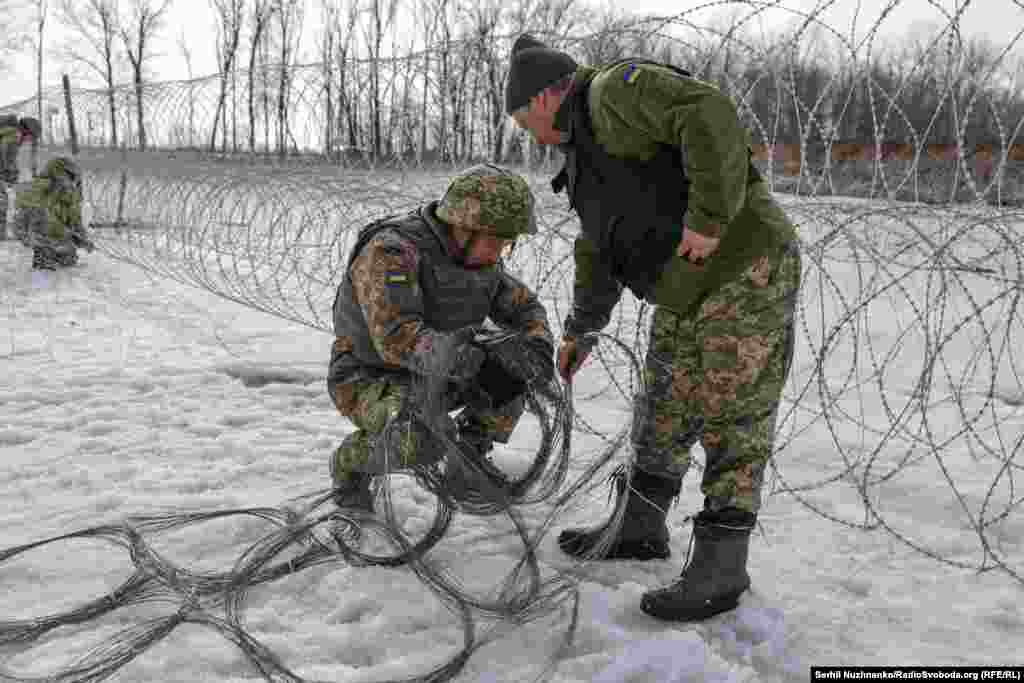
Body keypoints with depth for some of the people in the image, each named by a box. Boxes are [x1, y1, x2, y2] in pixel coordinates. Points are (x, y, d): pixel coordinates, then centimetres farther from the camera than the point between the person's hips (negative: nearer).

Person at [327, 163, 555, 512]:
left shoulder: (482, 260, -2)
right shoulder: (391, 251, -27)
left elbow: (523, 306, 5)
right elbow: (394, 334, -37)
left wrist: (538, 345, -16)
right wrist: (438, 352, -55)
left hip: (434, 377, 7)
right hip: (370, 377, -7)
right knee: (423, 441, -35)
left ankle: (469, 457, 11)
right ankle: (350, 463, -3)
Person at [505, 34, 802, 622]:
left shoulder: (618, 89, -10)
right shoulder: (587, 153, 20)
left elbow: (712, 117, -25)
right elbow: (597, 252, 29)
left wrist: (708, 217, -27)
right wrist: (582, 330, 34)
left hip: (744, 270, -10)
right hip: (685, 295, 10)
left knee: (732, 425, -4)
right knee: (663, 416, 16)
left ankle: (721, 570, 5)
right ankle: (639, 529, 30)